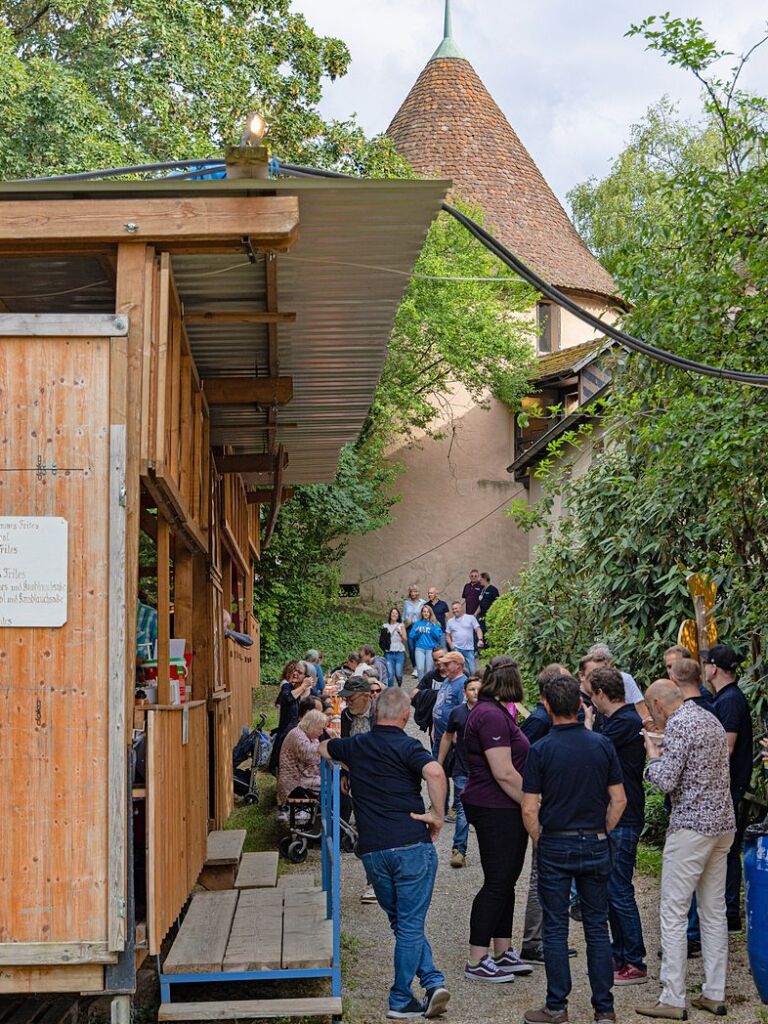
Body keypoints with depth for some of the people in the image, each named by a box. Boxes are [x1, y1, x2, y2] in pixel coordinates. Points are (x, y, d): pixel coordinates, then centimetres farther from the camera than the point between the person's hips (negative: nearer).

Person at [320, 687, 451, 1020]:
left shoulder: (355, 745, 11)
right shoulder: (406, 746, -6)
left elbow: (323, 748, 33)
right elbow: (434, 772, -27)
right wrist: (438, 815, -14)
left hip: (372, 849, 4)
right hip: (412, 844, -4)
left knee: (402, 922, 18)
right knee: (410, 924, 4)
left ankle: (432, 980, 9)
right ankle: (400, 1001, 7)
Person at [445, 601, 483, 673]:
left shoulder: (470, 618, 3)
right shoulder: (450, 621, 12)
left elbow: (478, 629, -1)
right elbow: (448, 635, 13)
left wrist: (480, 639, -18)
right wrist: (451, 645, -3)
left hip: (469, 649, -1)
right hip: (456, 649, 1)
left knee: (472, 669, 1)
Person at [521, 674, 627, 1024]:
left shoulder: (540, 750, -11)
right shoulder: (602, 745, -2)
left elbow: (529, 810, -10)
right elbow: (619, 800, 1)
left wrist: (539, 842, 5)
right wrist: (601, 834, 13)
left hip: (555, 846, -3)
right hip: (595, 845, 3)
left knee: (556, 928, 6)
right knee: (597, 926, 10)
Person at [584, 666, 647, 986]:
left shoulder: (625, 722, -18)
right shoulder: (617, 719, 13)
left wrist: (587, 723, -1)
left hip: (623, 820, -10)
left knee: (619, 891, -6)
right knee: (612, 889, 16)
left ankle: (635, 964, 1)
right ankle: (620, 955, 25)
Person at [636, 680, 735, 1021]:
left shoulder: (677, 725, -14)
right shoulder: (711, 719, 14)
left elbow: (665, 781, -17)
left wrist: (652, 751, -1)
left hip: (691, 826, -9)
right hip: (723, 823, 9)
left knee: (674, 913, -3)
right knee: (714, 912, 12)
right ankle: (714, 994, 16)